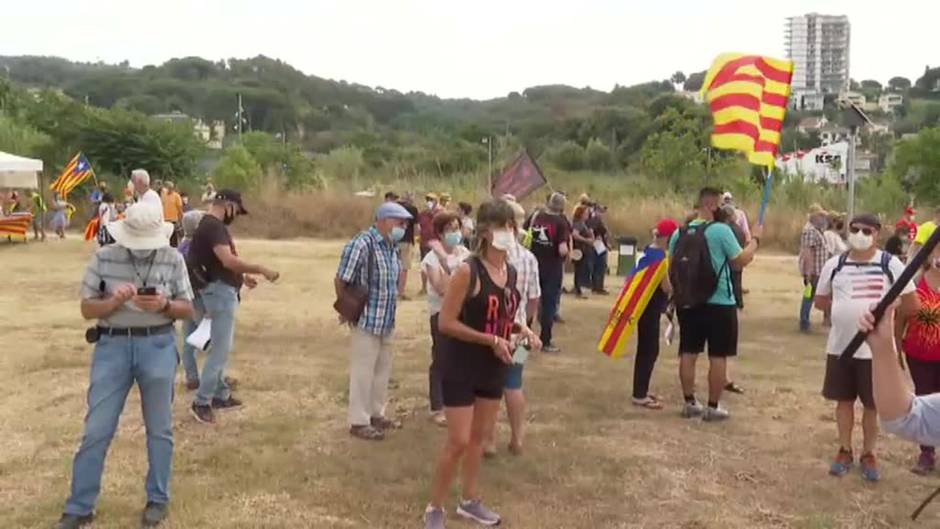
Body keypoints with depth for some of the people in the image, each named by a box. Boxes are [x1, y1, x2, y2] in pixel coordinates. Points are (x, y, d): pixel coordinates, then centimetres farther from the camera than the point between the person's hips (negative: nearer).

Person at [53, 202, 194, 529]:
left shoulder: (173, 260, -2)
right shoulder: (104, 258, -2)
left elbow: (187, 309, 2)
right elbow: (87, 309, 0)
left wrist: (164, 304, -19)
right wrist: (115, 301, -20)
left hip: (158, 346, 0)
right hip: (112, 346, 0)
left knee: (159, 428, 10)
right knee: (97, 430, 3)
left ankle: (157, 500, 26)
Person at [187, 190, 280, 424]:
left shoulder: (212, 225, 14)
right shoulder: (213, 226, -19)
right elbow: (228, 260, -31)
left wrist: (243, 277, 14)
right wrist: (261, 269, -27)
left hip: (223, 290, 11)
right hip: (219, 291, -11)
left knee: (222, 347, 17)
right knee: (221, 349, -7)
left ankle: (220, 395, 26)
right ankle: (201, 402, -3)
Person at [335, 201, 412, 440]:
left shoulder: (392, 246, 6)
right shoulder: (361, 244, -20)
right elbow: (340, 280, -16)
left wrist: (390, 311, 14)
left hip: (387, 321, 8)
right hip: (367, 320, -8)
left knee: (382, 369, 18)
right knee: (363, 372, 2)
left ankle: (375, 413, 33)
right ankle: (359, 421, 13)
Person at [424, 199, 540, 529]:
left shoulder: (512, 273, 4)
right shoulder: (468, 271, -19)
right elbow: (446, 322, -19)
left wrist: (521, 330, -2)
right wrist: (492, 340, -22)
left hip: (494, 367, 7)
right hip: (462, 367, -7)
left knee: (480, 436, 18)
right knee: (458, 441, -4)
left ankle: (470, 501, 34)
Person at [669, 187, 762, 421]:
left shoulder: (679, 233, 4)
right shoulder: (721, 230, -13)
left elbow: (672, 266, 9)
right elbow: (741, 261, -9)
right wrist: (755, 239, 4)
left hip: (688, 303, 5)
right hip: (719, 303, -5)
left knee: (688, 353, 11)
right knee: (718, 356, 4)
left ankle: (689, 403, 19)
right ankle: (713, 407, 9)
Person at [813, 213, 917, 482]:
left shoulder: (890, 264, -7)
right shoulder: (835, 265, 1)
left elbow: (912, 304, -2)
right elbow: (820, 300, 11)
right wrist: (844, 307, 1)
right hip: (840, 346, 2)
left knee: (873, 404, 8)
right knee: (844, 400, 13)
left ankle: (868, 454, 26)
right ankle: (845, 450, 28)